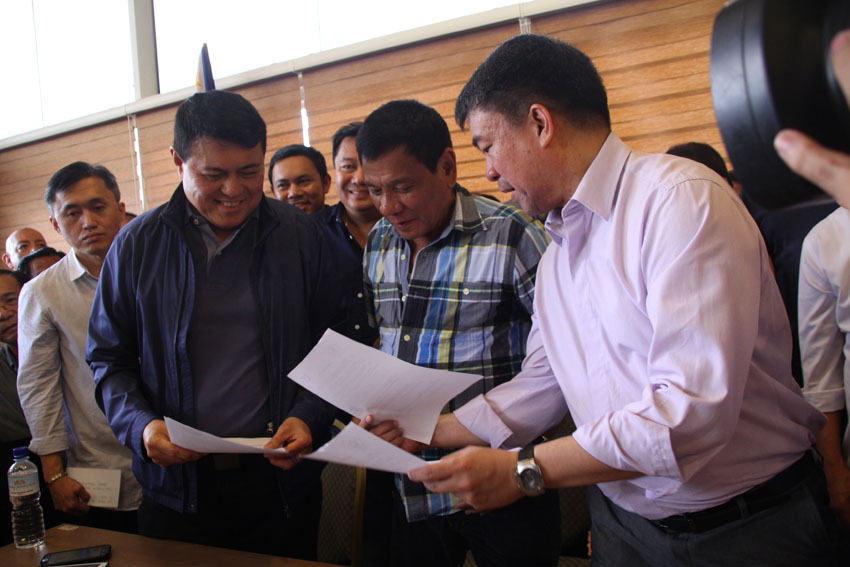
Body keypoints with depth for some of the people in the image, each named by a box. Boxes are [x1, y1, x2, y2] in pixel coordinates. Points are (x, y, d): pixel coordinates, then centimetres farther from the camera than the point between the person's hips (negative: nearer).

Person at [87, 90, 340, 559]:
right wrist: (141, 424, -13)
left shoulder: (300, 236, -2)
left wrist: (310, 417, -14)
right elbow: (109, 358, 4)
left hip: (281, 481, 0)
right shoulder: (137, 245, -1)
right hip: (176, 487, 0)